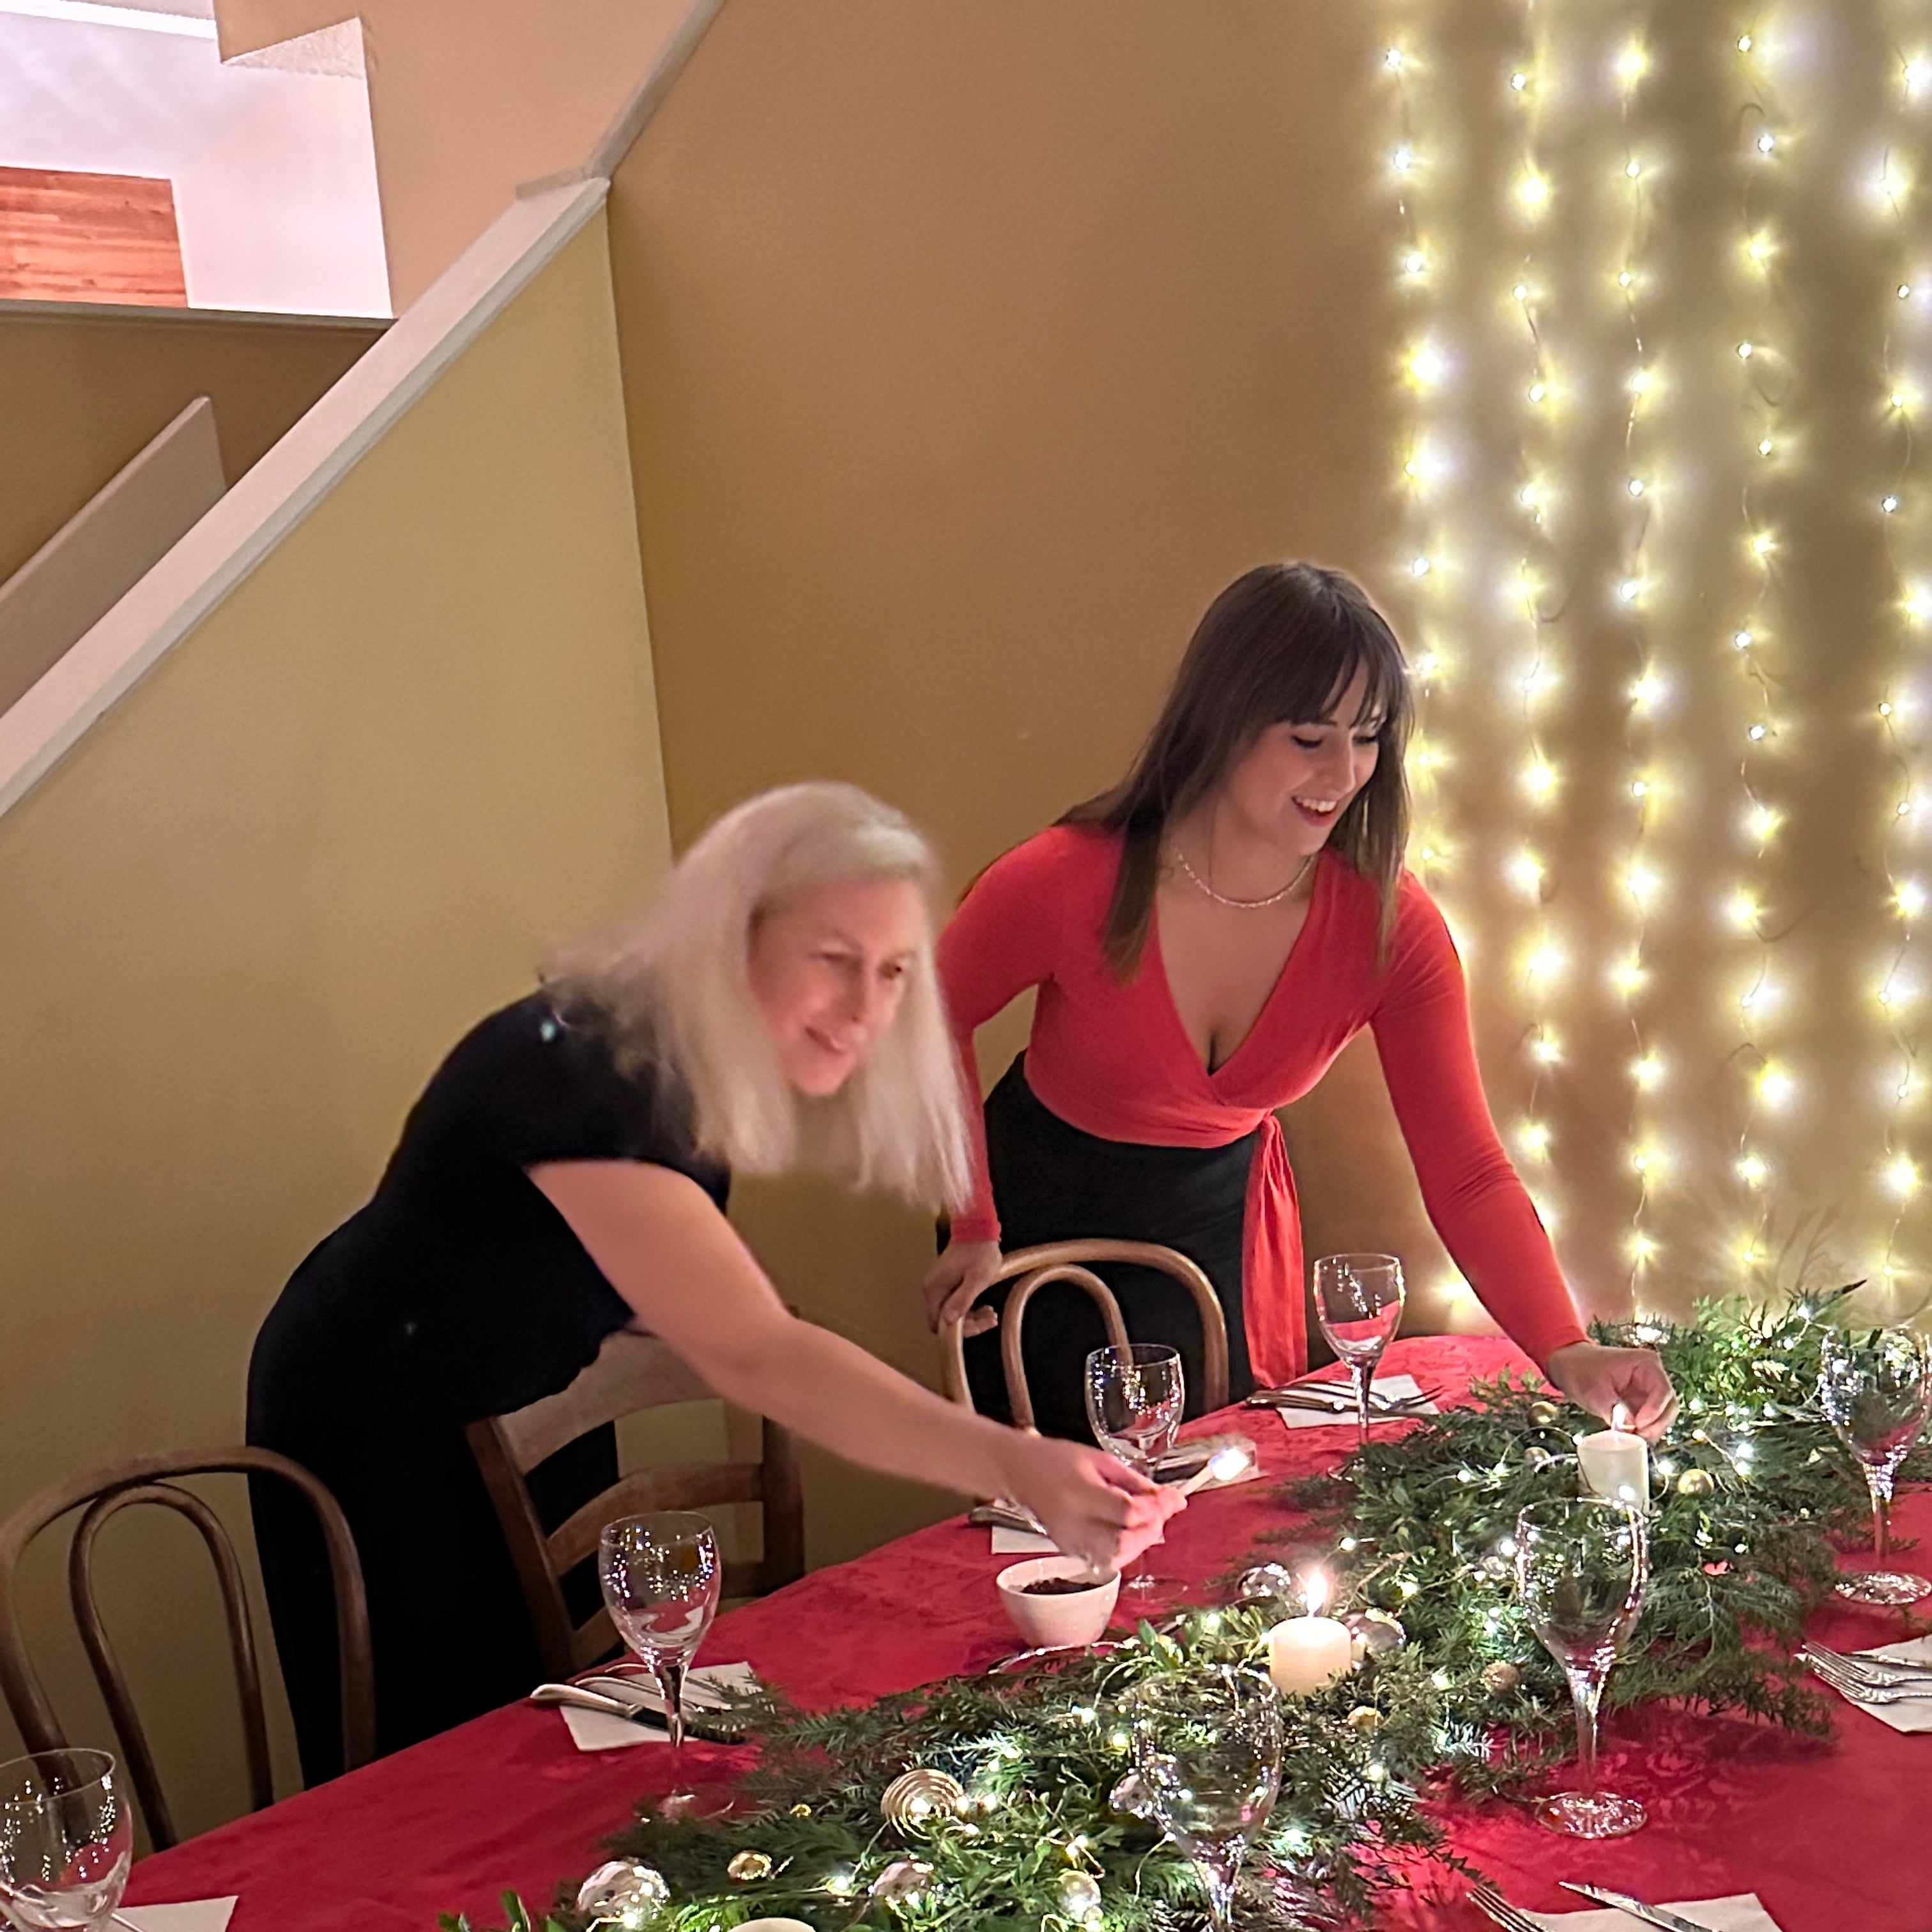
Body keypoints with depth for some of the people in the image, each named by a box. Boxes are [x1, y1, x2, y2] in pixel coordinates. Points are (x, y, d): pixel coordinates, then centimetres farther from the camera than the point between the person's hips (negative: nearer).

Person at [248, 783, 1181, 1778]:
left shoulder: (703, 1067, -9)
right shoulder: (579, 1070, -37)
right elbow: (750, 1353, -46)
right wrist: (1016, 1466, -56)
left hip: (534, 1413, 8)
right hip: (380, 1434, -8)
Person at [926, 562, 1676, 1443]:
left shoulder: (1390, 926, -21)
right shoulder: (1068, 882, -29)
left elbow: (1467, 1174, -22)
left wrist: (1565, 1352, -37)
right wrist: (971, 1228, -11)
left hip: (1221, 1216, 3)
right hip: (1042, 1208, -2)